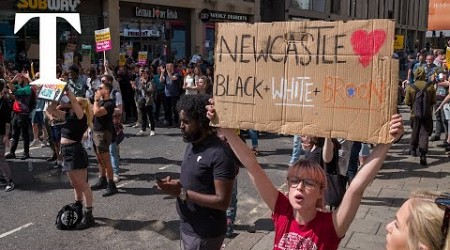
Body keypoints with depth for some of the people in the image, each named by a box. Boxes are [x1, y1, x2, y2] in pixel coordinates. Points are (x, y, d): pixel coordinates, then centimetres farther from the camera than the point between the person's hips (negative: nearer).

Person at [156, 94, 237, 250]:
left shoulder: (220, 154, -23)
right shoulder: (193, 144, 5)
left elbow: (222, 201, -24)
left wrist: (182, 193, -24)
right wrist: (176, 183, -3)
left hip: (204, 234, -8)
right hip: (187, 226, 8)